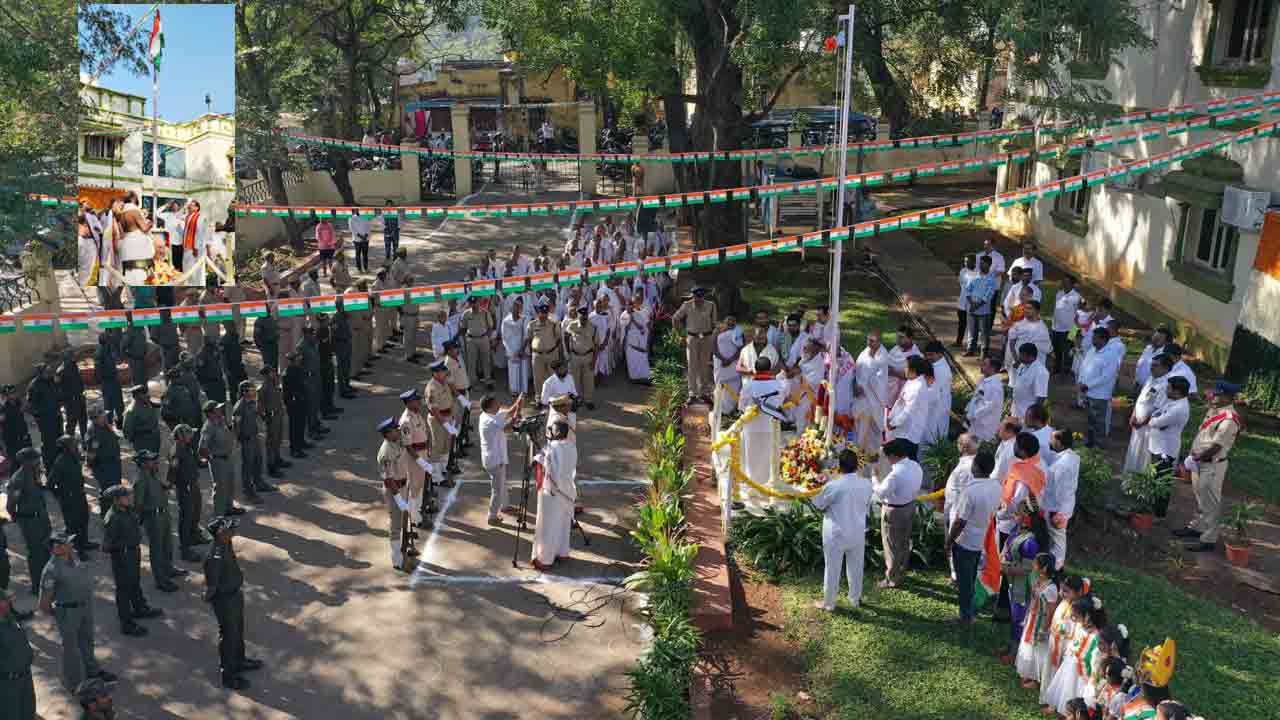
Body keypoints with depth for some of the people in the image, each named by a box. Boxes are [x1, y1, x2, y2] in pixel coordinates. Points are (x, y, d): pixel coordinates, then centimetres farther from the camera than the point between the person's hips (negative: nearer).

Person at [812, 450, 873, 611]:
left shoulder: (833, 486, -24)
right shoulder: (866, 484, -11)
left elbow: (818, 503, -8)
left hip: (836, 534, -4)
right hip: (857, 533, 4)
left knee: (832, 569, 12)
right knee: (855, 568, 21)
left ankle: (828, 603, 25)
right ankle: (855, 599, 37)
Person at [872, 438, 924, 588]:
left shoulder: (896, 474, -33)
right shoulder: (916, 466, -6)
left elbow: (881, 493, -27)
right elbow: (916, 487, 5)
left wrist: (875, 476, -15)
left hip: (894, 511, -8)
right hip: (910, 507, 8)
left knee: (892, 546, 9)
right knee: (905, 542, 24)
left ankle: (892, 579, 23)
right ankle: (902, 572, 41)